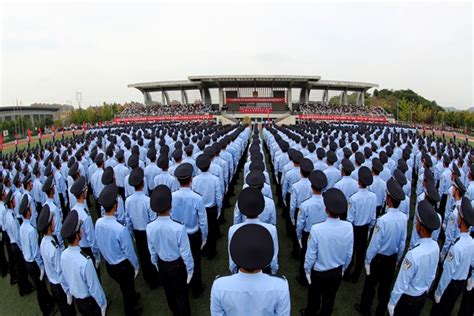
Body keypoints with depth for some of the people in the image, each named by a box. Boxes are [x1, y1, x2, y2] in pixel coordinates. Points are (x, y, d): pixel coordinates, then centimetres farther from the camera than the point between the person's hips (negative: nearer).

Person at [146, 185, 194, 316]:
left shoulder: (149, 227, -21)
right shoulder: (179, 228, -35)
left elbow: (152, 251, -4)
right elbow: (185, 253, -22)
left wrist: (156, 264, 15)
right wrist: (190, 269, -5)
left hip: (162, 264, 5)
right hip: (178, 265, -4)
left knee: (168, 292, 30)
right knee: (181, 294, 21)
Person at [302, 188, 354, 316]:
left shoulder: (316, 229, -34)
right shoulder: (349, 227, -22)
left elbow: (311, 255, -20)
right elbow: (349, 254, -7)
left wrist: (307, 269, 0)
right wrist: (343, 268, 13)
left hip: (319, 272, -2)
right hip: (337, 271, 3)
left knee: (314, 296, 25)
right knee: (329, 298, 26)